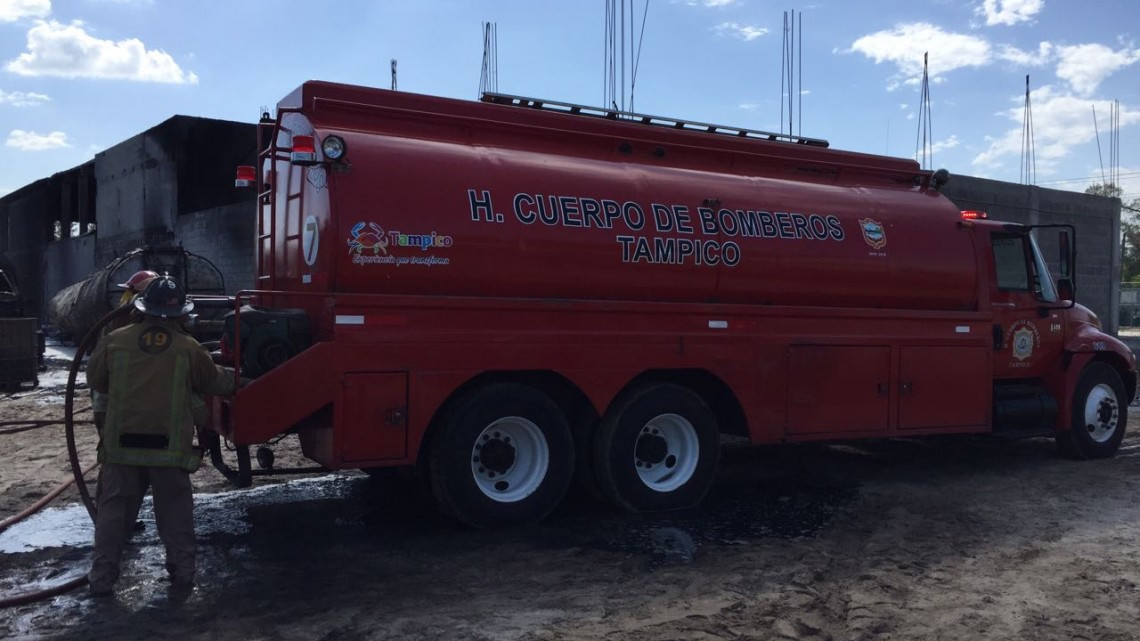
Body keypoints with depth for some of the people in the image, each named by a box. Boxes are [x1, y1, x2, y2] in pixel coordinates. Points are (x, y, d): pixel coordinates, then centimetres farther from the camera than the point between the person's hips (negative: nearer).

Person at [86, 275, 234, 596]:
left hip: (121, 442, 1)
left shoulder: (114, 341, -1)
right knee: (175, 508, 12)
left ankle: (102, 576, 14)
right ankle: (182, 569, 16)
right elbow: (215, 382, 9)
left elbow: (95, 380, 12)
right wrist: (233, 386, 31)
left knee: (114, 508, 11)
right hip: (169, 444, -1)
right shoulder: (188, 347, -4)